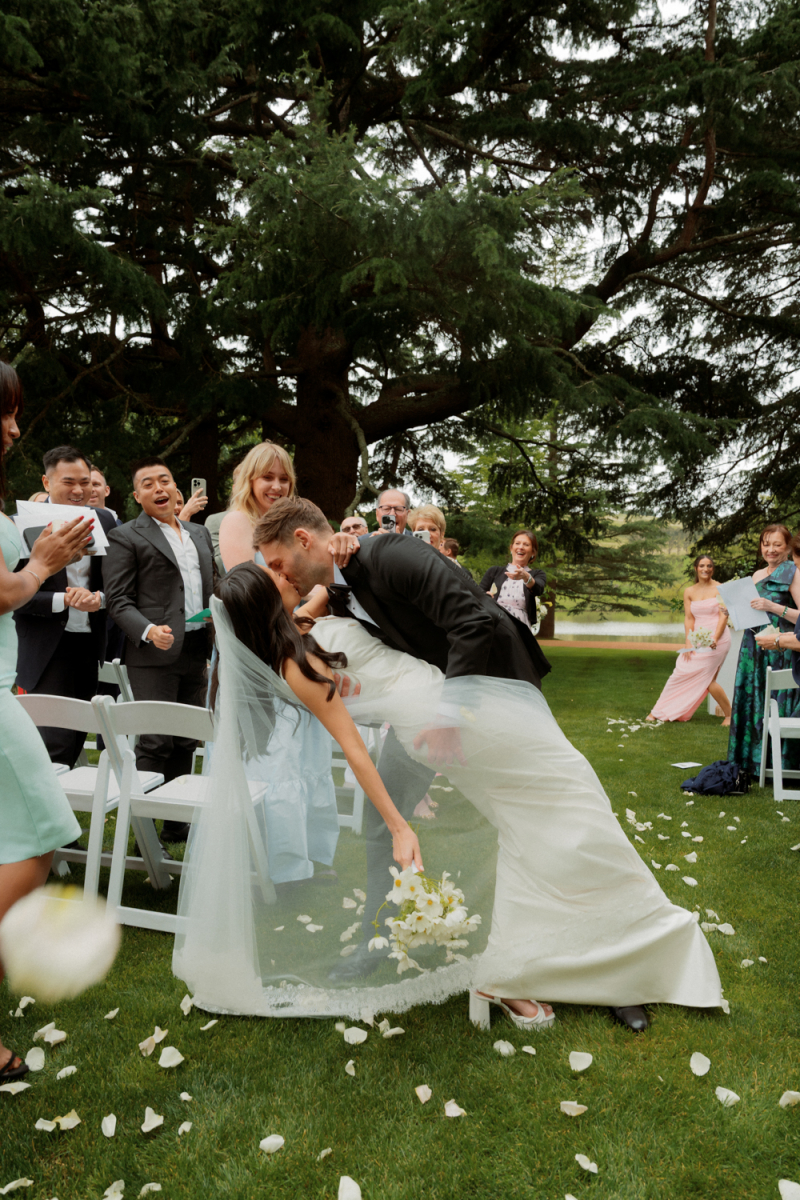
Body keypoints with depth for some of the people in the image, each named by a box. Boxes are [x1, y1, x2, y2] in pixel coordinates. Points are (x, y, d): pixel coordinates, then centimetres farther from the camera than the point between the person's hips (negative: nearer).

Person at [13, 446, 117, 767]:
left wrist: (99, 598, -11)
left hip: (91, 645, 4)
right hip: (46, 652, -4)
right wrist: (63, 600, -18)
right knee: (56, 747, -7)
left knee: (76, 743, 12)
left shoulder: (104, 521, 8)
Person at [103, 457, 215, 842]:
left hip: (195, 652, 6)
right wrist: (148, 631, -23)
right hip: (154, 655, -6)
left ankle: (177, 822, 22)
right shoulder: (126, 537, -1)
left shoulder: (199, 533, 18)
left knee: (186, 742, 11)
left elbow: (213, 586, 23)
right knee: (156, 742, -8)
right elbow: (119, 600, -7)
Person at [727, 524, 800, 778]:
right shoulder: (757, 575, 16)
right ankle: (752, 761, 16)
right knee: (751, 703, 7)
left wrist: (773, 607, -20)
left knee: (777, 705, -7)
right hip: (754, 647, 7)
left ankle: (779, 764, 2)